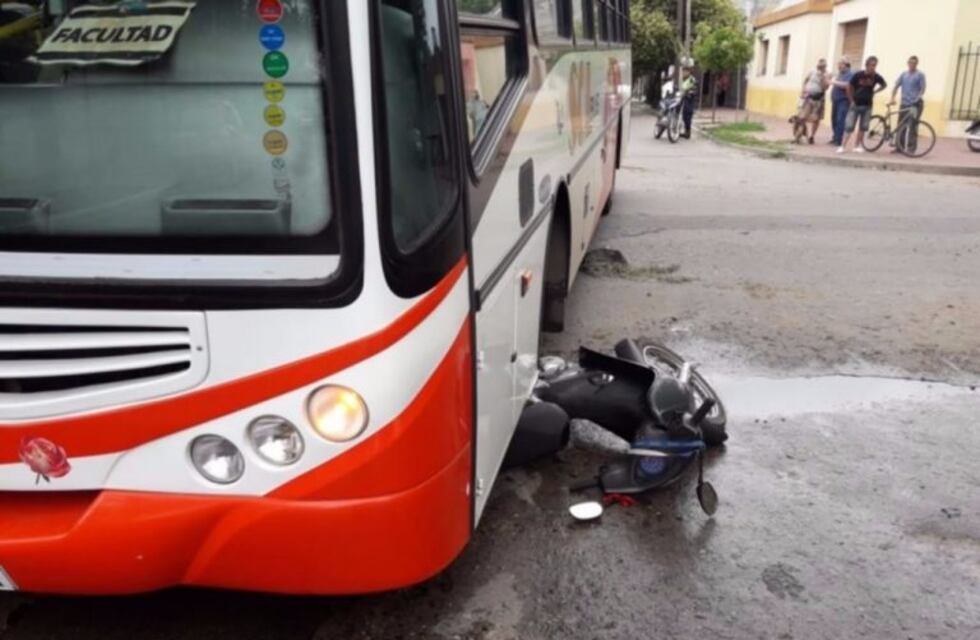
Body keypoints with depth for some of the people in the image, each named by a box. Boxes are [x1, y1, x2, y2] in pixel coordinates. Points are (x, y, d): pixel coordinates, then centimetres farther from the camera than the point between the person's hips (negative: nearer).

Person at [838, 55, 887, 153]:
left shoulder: (876, 77, -6)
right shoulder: (858, 75, -13)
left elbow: (884, 85, 13)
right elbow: (849, 87, -2)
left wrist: (874, 91, 4)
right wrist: (851, 100, -2)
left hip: (868, 105, 3)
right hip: (856, 104, -3)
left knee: (863, 127, 6)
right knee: (849, 126, -7)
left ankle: (857, 146, 16)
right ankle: (842, 146, -5)